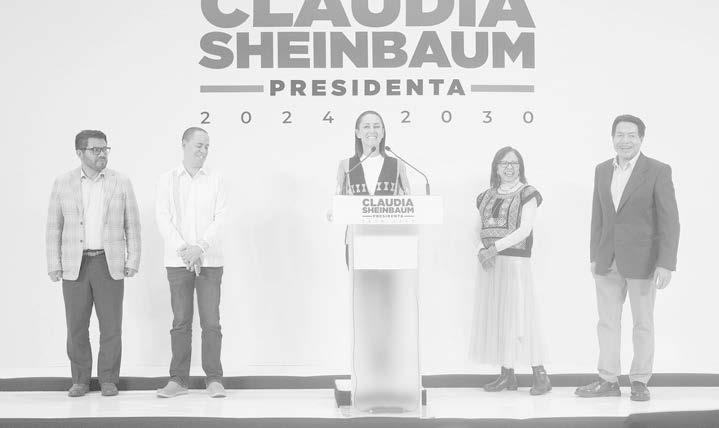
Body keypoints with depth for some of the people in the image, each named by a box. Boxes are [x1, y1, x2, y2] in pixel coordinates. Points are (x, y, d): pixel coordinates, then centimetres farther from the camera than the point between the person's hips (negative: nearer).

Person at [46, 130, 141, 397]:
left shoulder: (121, 183, 3)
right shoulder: (63, 183, 4)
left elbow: (132, 225, 5)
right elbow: (54, 227, 6)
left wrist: (133, 261, -1)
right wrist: (54, 264, 0)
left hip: (110, 264, 0)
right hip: (75, 265, 1)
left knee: (111, 325, 1)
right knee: (76, 326, 4)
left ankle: (108, 380, 12)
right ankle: (80, 380, 16)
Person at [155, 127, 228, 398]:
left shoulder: (216, 181, 6)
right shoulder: (167, 180, 6)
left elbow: (220, 218, -1)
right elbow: (163, 218, -1)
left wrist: (200, 248, -14)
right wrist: (184, 251, -13)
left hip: (210, 260, 0)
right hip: (178, 261, 0)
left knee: (211, 322, -2)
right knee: (181, 322, 4)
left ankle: (214, 379, 4)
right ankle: (178, 380, 10)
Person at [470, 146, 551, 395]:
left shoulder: (527, 194, 0)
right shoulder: (487, 196, 15)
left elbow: (524, 230, -10)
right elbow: (479, 230, 14)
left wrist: (494, 247, -15)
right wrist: (481, 250, -6)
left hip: (515, 261, -5)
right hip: (489, 263, 5)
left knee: (520, 315, -10)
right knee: (494, 316, 4)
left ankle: (540, 375, -7)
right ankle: (507, 375, 10)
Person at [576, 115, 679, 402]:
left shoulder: (658, 171, -7)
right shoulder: (602, 170, 8)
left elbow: (669, 221, -10)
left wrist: (666, 264, -16)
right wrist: (594, 256, 11)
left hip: (642, 261, -4)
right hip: (607, 261, 4)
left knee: (642, 324, 7)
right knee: (607, 322, 8)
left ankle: (640, 381, 19)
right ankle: (608, 380, 17)